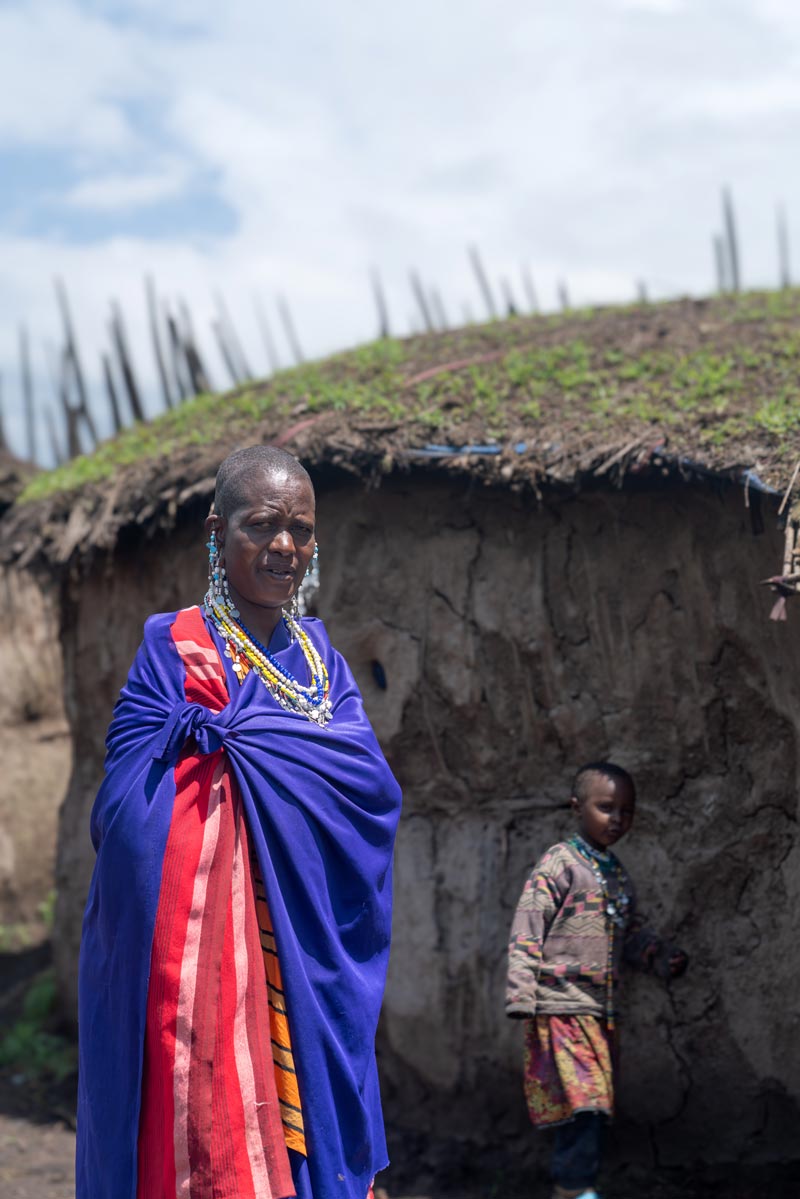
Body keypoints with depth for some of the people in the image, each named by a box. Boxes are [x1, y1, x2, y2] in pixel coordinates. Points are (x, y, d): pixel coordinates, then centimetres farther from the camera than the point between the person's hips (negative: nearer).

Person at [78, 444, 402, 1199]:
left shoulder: (320, 655, 13)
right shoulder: (173, 649, -3)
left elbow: (375, 788, 1)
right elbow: (125, 812, -12)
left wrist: (239, 734, -10)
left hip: (313, 961, 5)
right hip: (204, 951, -5)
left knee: (309, 1124, 7)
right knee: (209, 1138, -6)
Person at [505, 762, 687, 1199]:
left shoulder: (618, 874, 16)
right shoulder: (559, 864, -8)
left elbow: (632, 932, 23)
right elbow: (526, 931, -12)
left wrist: (662, 957, 3)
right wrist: (521, 998, -18)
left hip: (601, 1009, 8)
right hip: (561, 1007, -8)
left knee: (592, 1105, 11)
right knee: (584, 1100, -13)